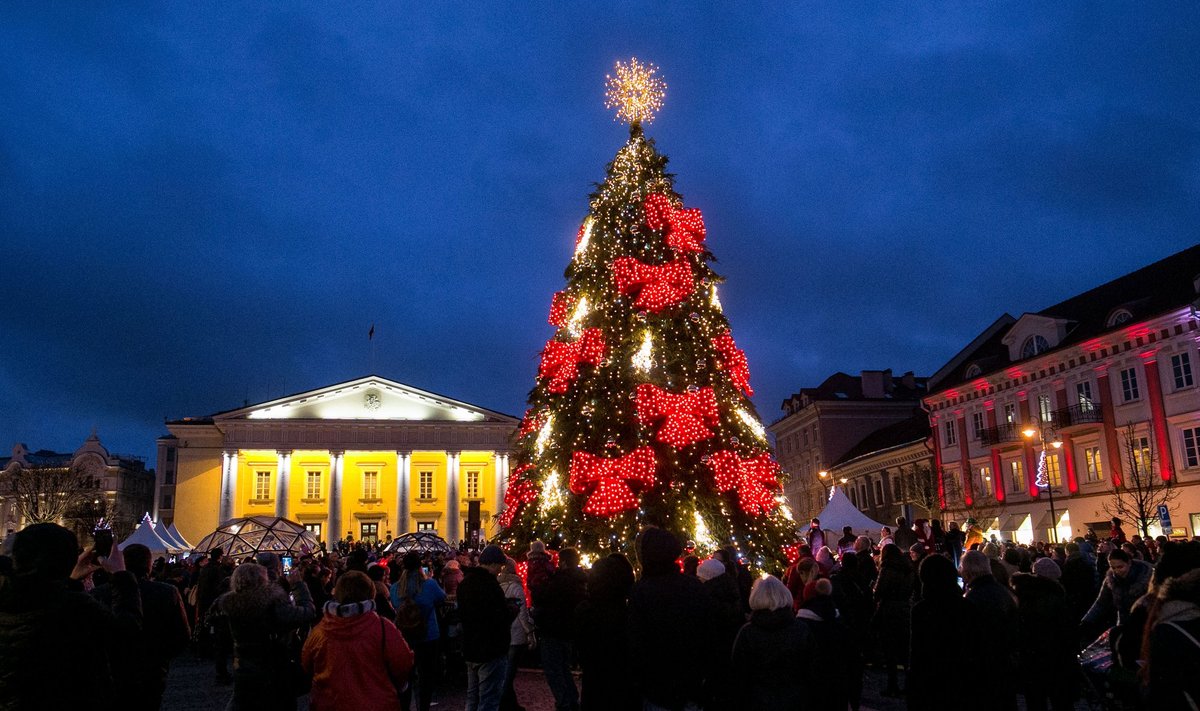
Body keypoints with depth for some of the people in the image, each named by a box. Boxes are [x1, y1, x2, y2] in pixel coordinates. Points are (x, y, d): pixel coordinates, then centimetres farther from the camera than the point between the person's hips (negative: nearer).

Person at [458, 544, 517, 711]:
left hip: (471, 649, 9)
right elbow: (504, 616, -23)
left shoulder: (466, 582, 8)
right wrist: (513, 608, -1)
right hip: (491, 650, -9)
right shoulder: (488, 583, -21)